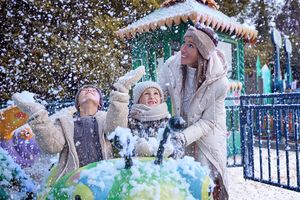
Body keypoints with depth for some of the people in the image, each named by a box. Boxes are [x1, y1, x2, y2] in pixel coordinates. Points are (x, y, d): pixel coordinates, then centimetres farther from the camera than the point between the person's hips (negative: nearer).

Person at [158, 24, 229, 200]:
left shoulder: (218, 81, -24)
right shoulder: (171, 66, -19)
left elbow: (208, 121, -20)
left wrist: (182, 138, -33)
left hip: (207, 137, -2)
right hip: (181, 131, 2)